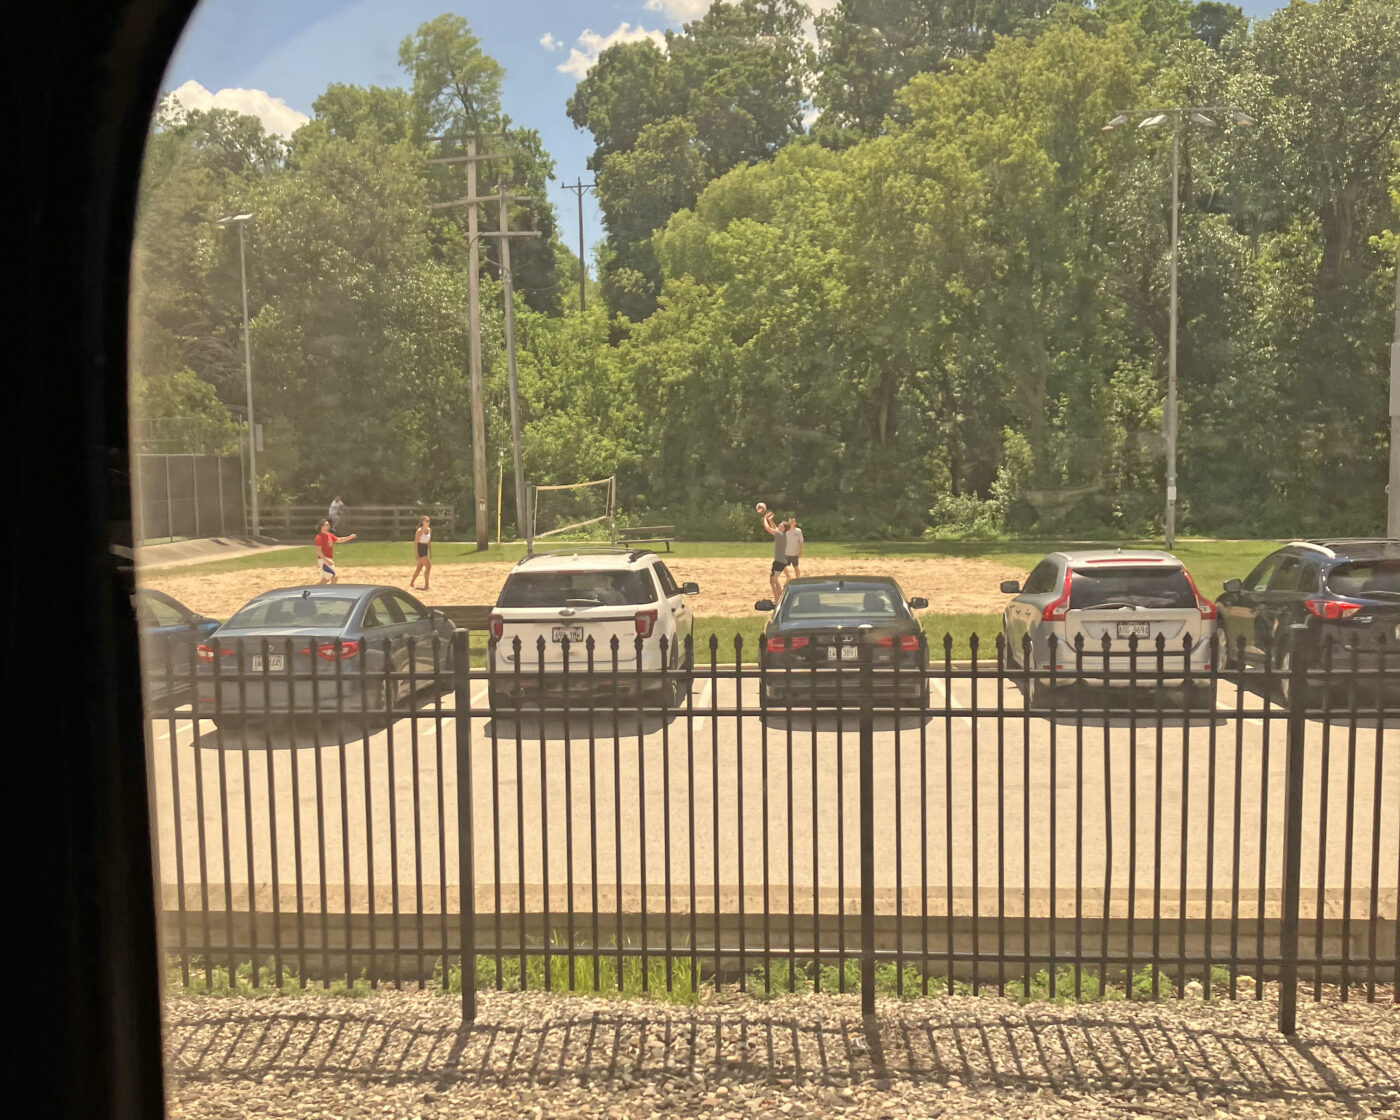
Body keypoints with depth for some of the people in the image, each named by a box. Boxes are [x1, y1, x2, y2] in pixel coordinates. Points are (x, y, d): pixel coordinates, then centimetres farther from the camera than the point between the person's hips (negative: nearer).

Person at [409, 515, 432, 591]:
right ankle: (426, 585, -6)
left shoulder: (429, 530, 7)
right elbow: (415, 543, -16)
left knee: (420, 568, 14)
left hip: (425, 549, 8)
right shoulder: (420, 531, -16)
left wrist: (430, 552, 15)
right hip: (420, 549, -8)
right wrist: (417, 554, -19)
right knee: (428, 566, -12)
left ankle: (411, 583, 27)